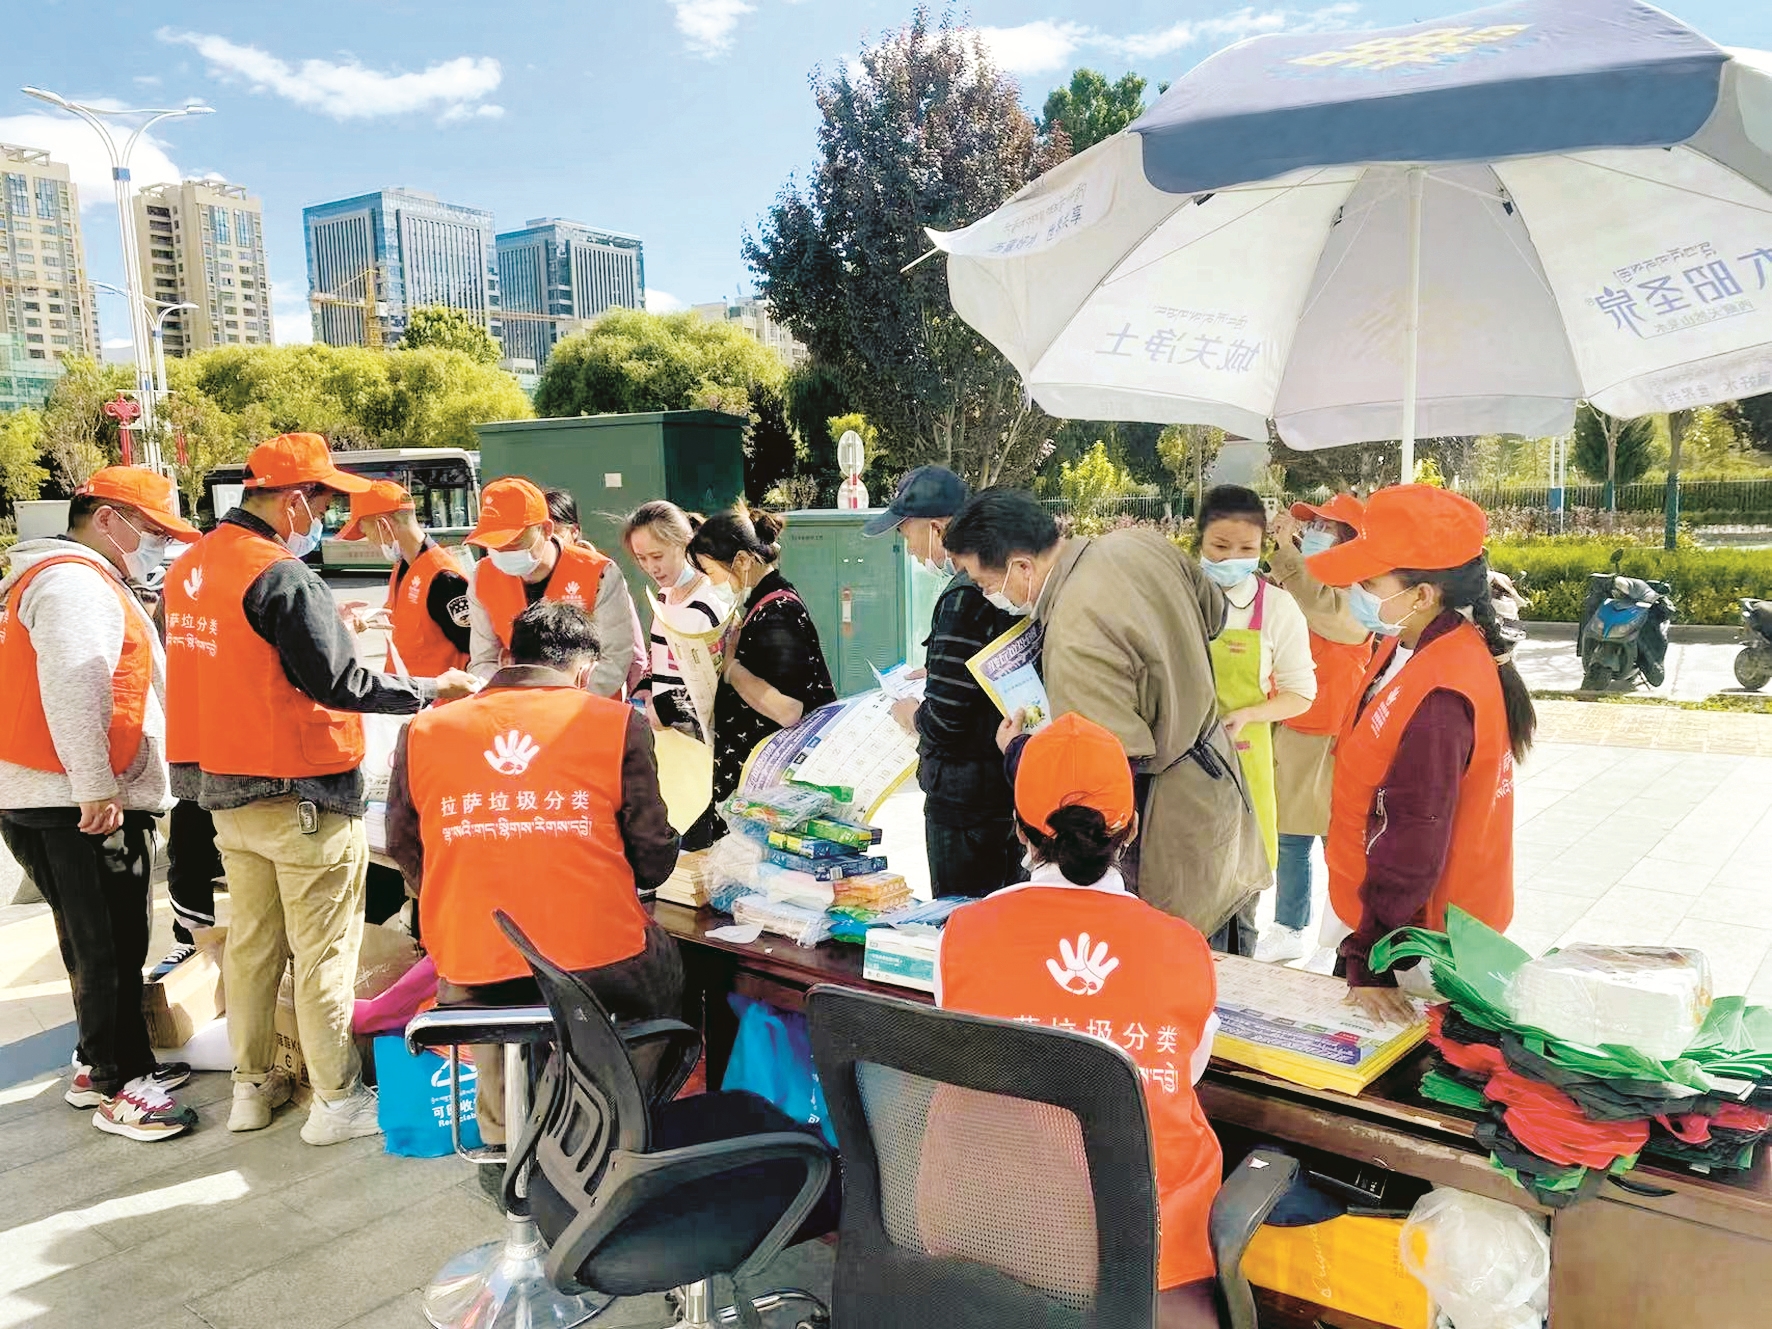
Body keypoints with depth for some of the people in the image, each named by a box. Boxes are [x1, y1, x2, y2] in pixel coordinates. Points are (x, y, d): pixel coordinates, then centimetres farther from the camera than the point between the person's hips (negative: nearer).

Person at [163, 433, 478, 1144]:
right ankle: (337, 1099, 13)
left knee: (251, 940, 18)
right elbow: (338, 683, -21)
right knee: (323, 951, 3)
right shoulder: (282, 576, -20)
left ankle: (252, 1086, 29)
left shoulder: (189, 566, 6)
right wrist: (430, 688, -10)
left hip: (224, 791, 8)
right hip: (301, 796, -8)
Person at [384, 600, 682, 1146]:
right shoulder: (618, 724, -3)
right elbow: (654, 863, -1)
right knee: (669, 965, 30)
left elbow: (405, 854, 14)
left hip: (471, 976, 3)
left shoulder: (422, 732, 3)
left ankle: (502, 1137, 40)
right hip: (602, 970, -2)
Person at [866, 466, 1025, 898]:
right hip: (1011, 781, 9)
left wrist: (910, 713, -4)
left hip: (966, 800, -9)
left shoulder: (964, 596, -24)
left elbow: (943, 723, -24)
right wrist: (936, 673, 16)